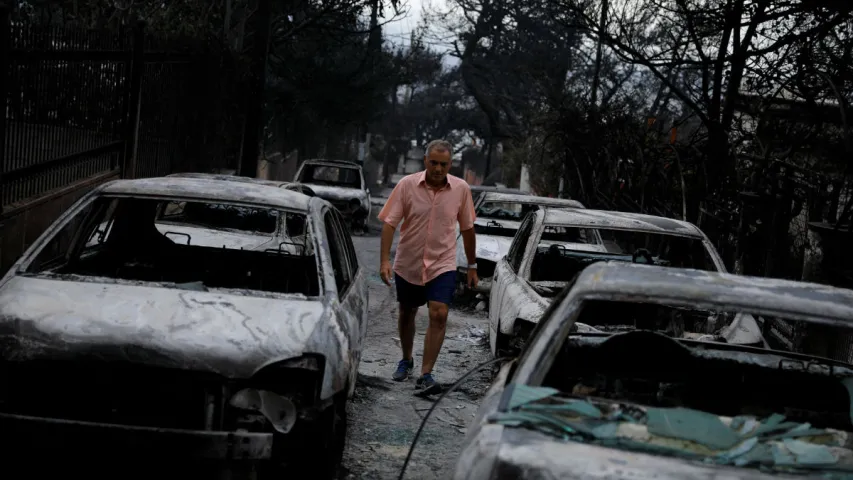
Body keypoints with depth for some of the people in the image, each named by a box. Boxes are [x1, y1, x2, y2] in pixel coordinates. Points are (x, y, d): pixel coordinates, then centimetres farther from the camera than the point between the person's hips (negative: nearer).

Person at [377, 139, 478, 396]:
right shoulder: (407, 185, -11)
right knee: (406, 314, 16)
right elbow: (389, 223, -10)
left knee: (438, 316, -15)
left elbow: (467, 228, 6)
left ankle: (425, 375, -11)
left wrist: (472, 266, 10)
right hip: (407, 264, 1)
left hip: (443, 264, -1)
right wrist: (384, 260, -19)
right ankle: (406, 361, 40)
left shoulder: (461, 189, -6)